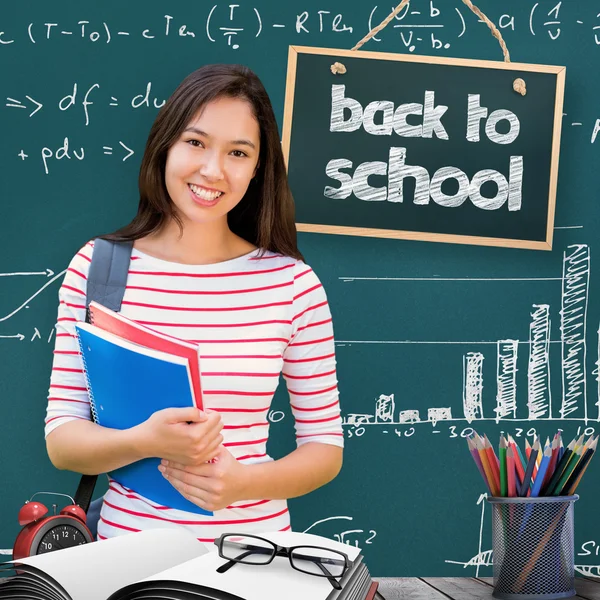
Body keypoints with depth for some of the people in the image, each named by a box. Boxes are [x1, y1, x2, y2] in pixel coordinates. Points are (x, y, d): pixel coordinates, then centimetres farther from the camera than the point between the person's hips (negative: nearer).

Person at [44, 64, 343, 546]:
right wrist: (145, 442, -19)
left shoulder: (293, 283, -3)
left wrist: (246, 481, -14)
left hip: (254, 549, 0)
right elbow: (61, 441, 0)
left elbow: (326, 445, 4)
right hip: (126, 542, 1)